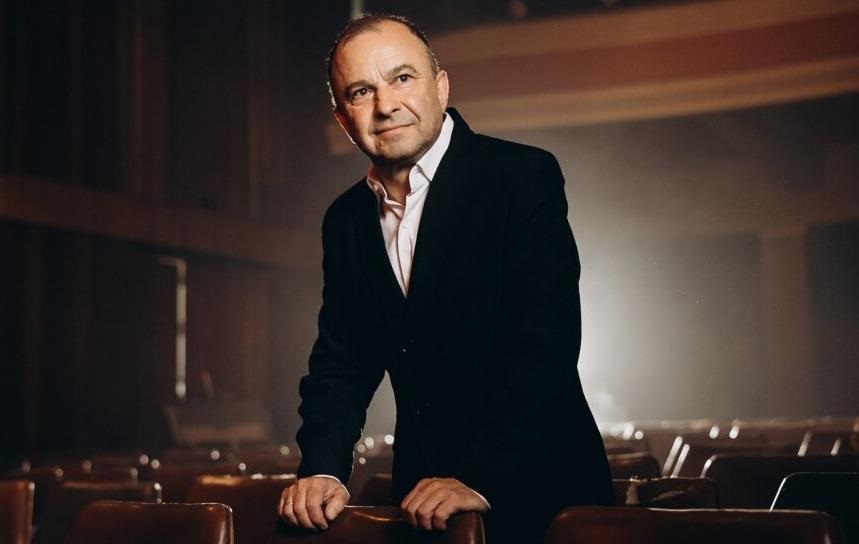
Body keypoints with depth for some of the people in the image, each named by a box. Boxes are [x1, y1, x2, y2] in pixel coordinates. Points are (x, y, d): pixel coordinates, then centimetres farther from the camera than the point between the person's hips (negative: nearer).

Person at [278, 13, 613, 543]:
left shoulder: (525, 176, -12)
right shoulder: (345, 221, 7)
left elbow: (547, 344, -20)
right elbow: (341, 364, 7)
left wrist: (483, 479, -26)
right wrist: (322, 471, -9)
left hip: (538, 491, -5)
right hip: (423, 497, 5)